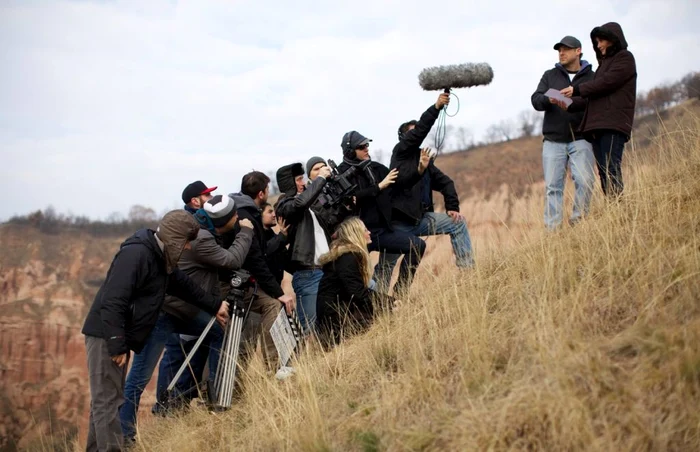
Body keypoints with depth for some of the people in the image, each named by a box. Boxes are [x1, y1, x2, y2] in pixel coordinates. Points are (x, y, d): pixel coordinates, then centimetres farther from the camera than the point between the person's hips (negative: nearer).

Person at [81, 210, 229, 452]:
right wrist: (116, 345, -26)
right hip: (106, 336, -10)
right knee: (107, 400, -9)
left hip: (119, 337, 10)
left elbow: (183, 284, 25)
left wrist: (215, 306, 27)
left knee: (108, 400, 13)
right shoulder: (136, 253, -20)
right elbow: (113, 301, -26)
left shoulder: (160, 256, 9)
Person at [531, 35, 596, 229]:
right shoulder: (550, 75, 16)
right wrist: (549, 99, -20)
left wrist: (571, 105, -25)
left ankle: (578, 222, -1)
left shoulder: (591, 77, 7)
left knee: (585, 181, -15)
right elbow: (535, 100, 4)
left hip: (580, 139, -2)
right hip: (553, 140, 2)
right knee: (552, 186, -3)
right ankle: (552, 229, -1)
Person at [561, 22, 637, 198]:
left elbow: (606, 82, -8)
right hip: (597, 127, 8)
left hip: (613, 125, -8)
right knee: (604, 174, -2)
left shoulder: (625, 58, 5)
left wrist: (577, 90, -6)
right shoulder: (605, 62, 29)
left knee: (612, 172, -17)